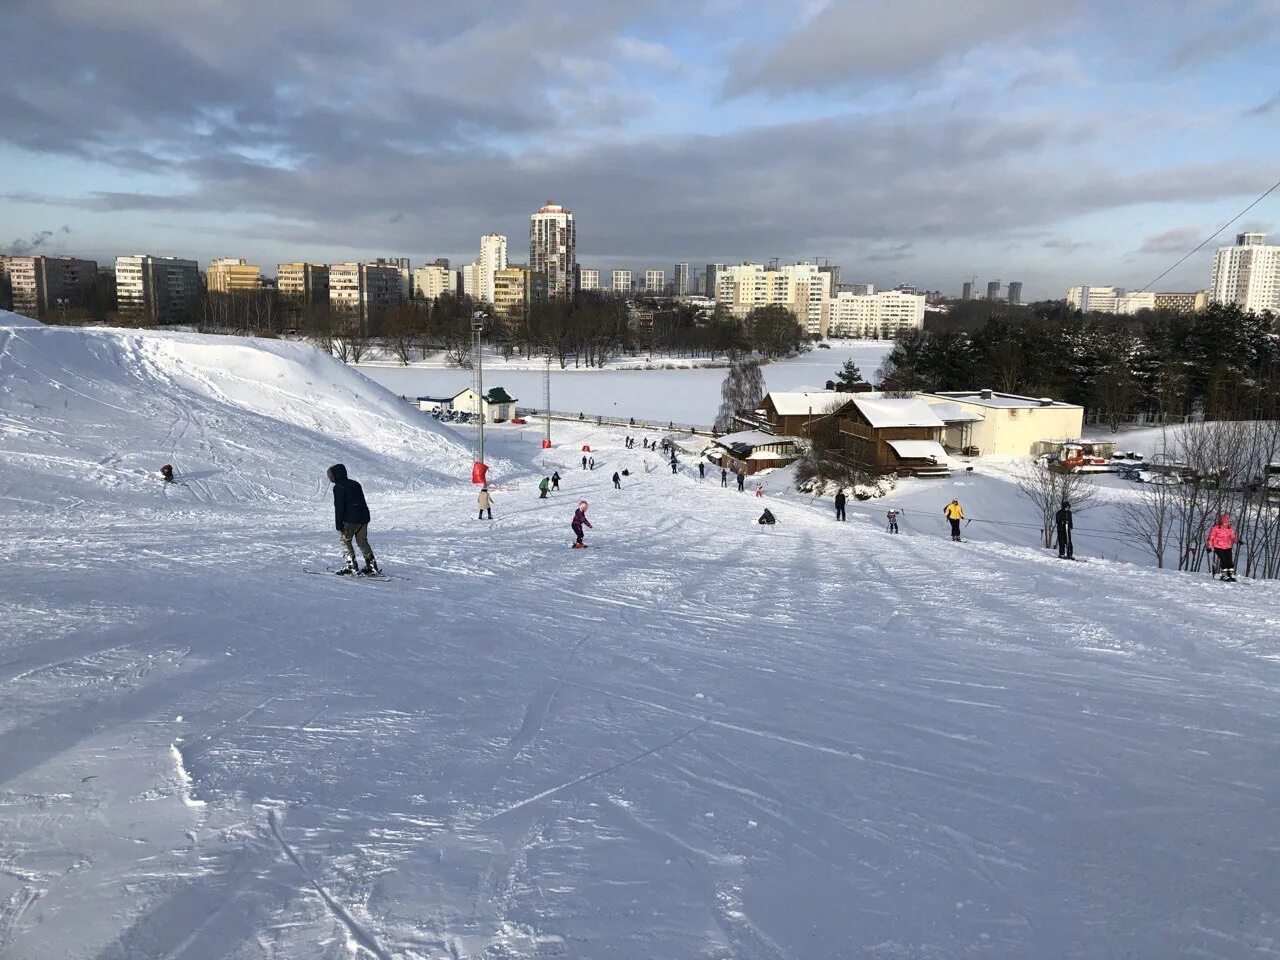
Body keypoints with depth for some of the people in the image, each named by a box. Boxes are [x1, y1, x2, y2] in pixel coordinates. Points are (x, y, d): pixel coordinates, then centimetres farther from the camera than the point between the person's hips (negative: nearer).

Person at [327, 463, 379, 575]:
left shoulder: (338, 487, -7)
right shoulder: (355, 484, 16)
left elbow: (339, 508, -11)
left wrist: (339, 525, -8)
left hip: (350, 520, -7)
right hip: (363, 518, 7)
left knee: (345, 541, 8)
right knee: (362, 542, 14)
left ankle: (352, 567, 1)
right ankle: (372, 566, 8)